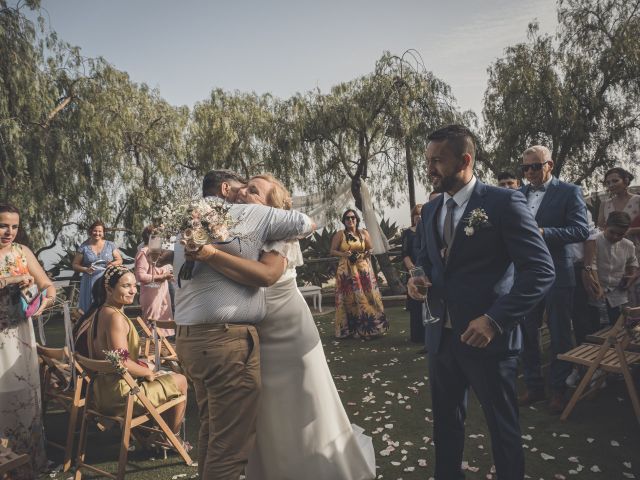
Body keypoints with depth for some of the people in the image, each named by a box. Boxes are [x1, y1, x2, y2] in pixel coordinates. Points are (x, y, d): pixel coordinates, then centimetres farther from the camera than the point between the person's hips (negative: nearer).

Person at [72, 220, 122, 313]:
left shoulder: (110, 245, 6)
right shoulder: (84, 246, 4)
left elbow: (119, 260, 10)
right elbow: (75, 265, 7)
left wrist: (113, 263, -12)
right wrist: (85, 269, -12)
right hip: (90, 283, 0)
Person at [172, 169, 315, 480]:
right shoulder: (245, 214, -2)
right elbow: (307, 223, 4)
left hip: (189, 337, 9)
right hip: (226, 339, -9)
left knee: (212, 430, 20)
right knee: (231, 442, 0)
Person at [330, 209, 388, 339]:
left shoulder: (364, 233, 6)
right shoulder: (340, 234, -1)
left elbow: (370, 249, 13)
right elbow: (332, 251, 1)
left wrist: (367, 253, -8)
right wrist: (343, 254, -15)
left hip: (363, 270, 2)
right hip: (346, 271, -2)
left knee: (367, 298, 1)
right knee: (349, 300, 1)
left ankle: (369, 327, 11)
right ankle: (349, 329, 11)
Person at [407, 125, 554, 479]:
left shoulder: (504, 202, -12)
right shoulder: (430, 210, 8)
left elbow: (541, 269, -15)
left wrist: (495, 319, -22)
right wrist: (418, 278, -3)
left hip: (486, 337, -6)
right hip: (440, 336, 6)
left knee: (502, 426, 14)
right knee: (445, 420, 21)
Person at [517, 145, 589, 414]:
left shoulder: (569, 192, -4)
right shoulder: (518, 194, 8)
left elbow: (581, 230, -14)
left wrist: (543, 233, -25)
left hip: (556, 275, -4)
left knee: (559, 336, 8)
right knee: (526, 334, 11)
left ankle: (558, 390, 25)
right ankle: (533, 386, 26)